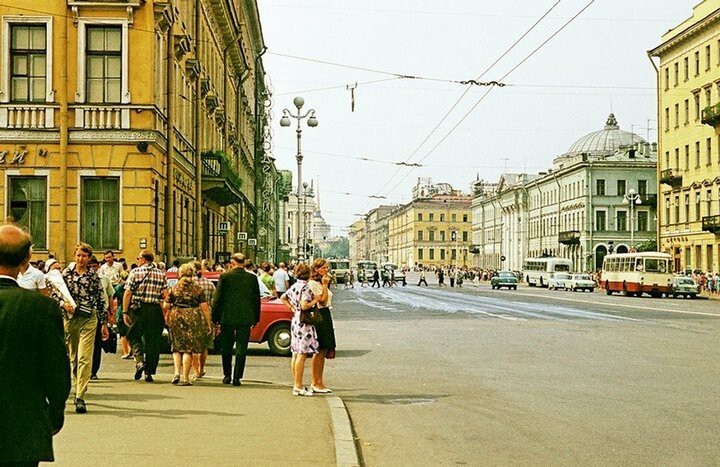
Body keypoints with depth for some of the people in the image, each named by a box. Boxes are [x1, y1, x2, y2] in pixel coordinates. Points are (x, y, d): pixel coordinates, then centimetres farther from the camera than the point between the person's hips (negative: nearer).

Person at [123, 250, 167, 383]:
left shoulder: (135, 272, -1)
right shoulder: (161, 274, 7)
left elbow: (128, 293, -5)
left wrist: (125, 312, -2)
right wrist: (165, 314, 10)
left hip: (138, 309, -2)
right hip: (155, 311, 2)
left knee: (134, 336, 14)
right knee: (153, 341, 8)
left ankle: (139, 361, -9)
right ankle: (149, 372, 10)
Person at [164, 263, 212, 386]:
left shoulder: (174, 288, 6)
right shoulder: (198, 289, 4)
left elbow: (165, 307, 4)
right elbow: (204, 307, -1)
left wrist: (166, 318, 22)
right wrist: (208, 323, 3)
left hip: (176, 317, 1)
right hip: (193, 319, -1)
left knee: (177, 347, 14)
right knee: (188, 349, 3)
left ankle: (177, 372, -2)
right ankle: (185, 378, 3)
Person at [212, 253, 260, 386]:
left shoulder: (225, 277, -6)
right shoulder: (252, 278, -1)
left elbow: (217, 298, -3)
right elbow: (257, 300, 5)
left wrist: (215, 318, 5)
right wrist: (256, 318, 14)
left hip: (227, 317, 0)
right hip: (246, 318, 1)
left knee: (226, 348, 14)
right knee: (241, 349, 5)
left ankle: (227, 375, 21)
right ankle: (237, 377, 2)